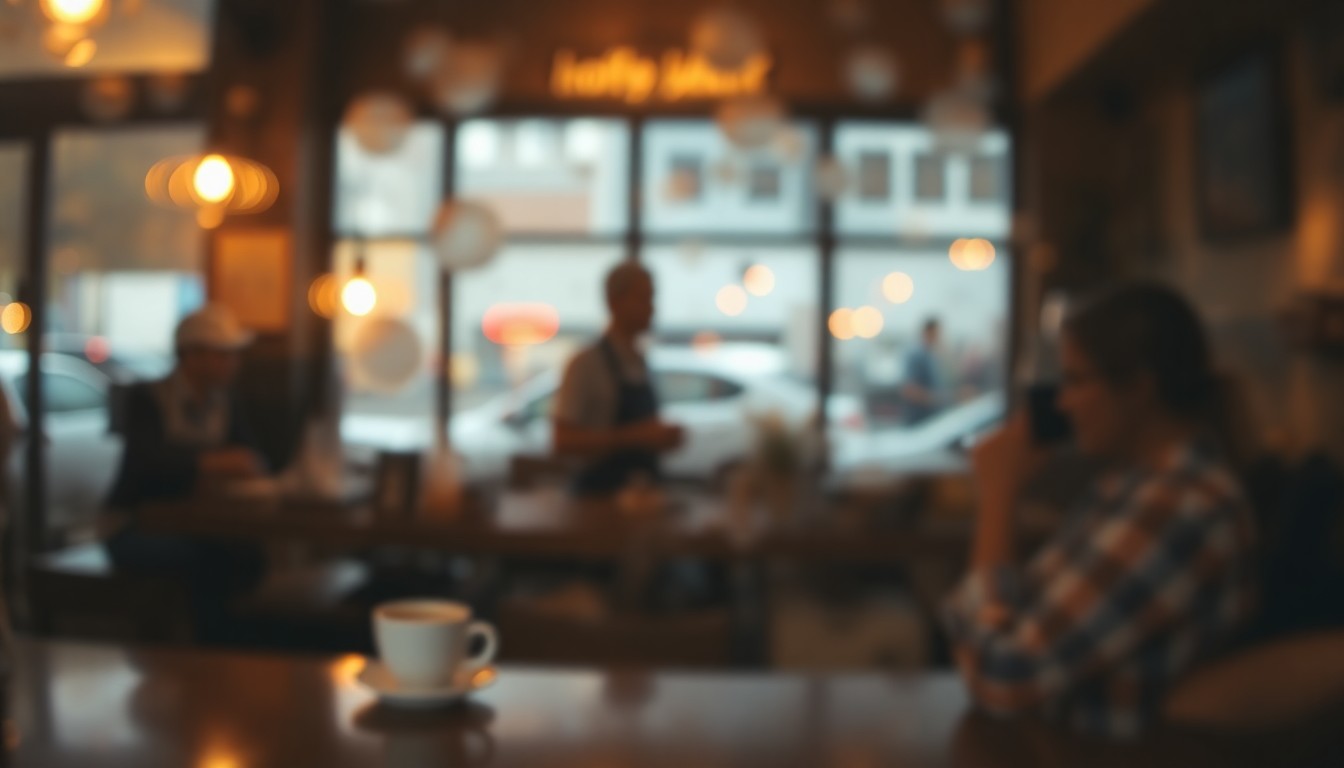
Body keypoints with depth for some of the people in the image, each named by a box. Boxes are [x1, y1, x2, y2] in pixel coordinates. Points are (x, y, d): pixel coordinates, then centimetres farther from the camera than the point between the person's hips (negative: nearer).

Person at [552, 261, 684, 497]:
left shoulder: (640, 363, 10)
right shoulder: (586, 364, -11)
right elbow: (564, 442, -16)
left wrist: (663, 437, 3)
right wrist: (632, 436, -19)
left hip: (644, 488, 6)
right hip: (600, 492, -6)